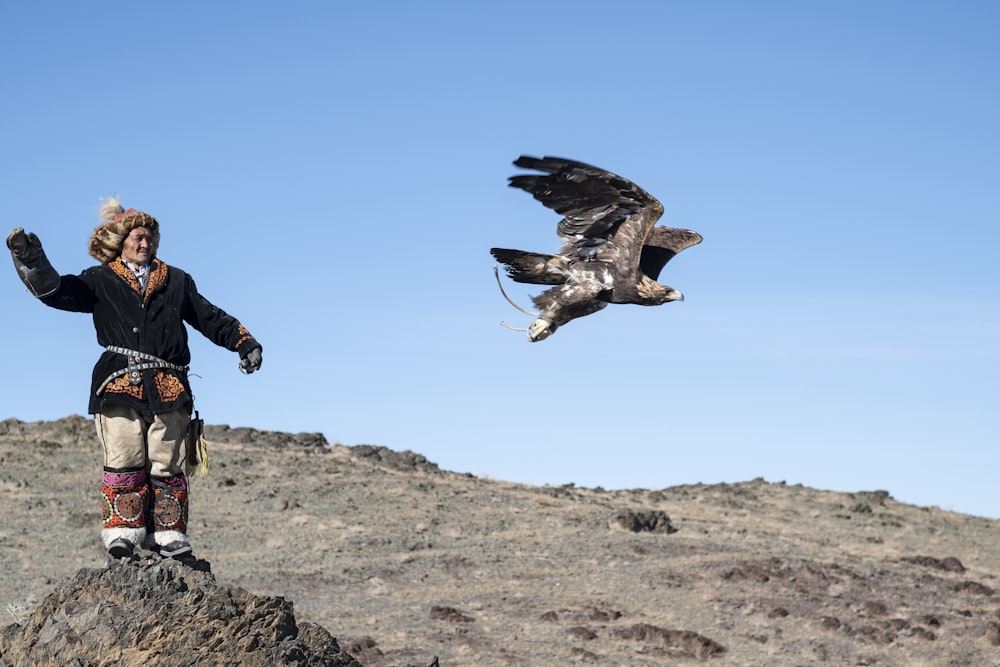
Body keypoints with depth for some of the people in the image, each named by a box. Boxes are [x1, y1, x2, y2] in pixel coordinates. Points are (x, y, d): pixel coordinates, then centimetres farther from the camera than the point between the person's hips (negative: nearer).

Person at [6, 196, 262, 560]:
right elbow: (59, 292, -1)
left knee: (167, 463, -1)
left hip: (168, 386, 2)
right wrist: (32, 262, -18)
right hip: (119, 383, -2)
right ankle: (123, 530, -8)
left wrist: (244, 341, 14)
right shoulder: (101, 281, 14)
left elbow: (211, 318, 25)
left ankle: (169, 536, 2)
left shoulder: (176, 281, 23)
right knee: (124, 459, -10)